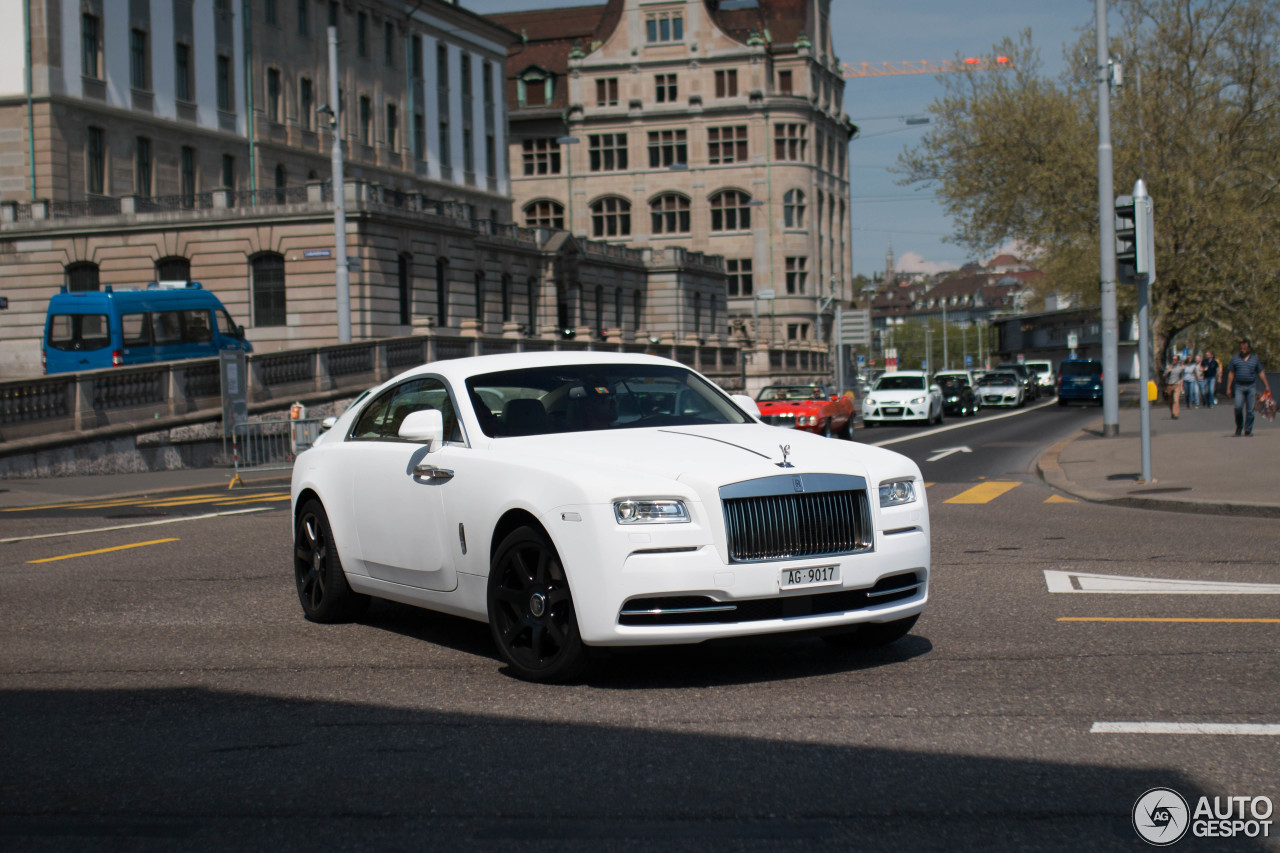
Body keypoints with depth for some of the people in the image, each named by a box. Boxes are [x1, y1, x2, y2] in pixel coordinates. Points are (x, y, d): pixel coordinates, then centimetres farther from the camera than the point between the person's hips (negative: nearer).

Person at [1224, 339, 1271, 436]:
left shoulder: (1255, 358, 10)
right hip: (1239, 386, -1)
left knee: (1250, 410, -1)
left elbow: (1261, 373, 13)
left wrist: (1266, 386, 8)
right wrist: (1229, 388, 3)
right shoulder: (1235, 358, 8)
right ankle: (1239, 427, 8)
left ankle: (1248, 430, 6)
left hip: (1251, 387, 1)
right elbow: (1231, 374, 8)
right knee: (1238, 407, -13)